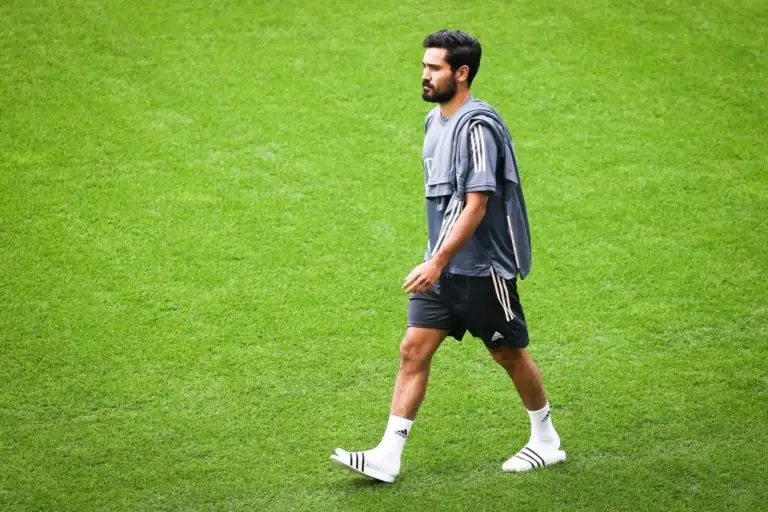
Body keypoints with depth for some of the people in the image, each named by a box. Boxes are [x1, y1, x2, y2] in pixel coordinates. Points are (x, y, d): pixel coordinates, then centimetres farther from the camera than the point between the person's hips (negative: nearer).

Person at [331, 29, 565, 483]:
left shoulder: (477, 126, -19)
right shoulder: (435, 121, 10)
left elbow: (476, 206, -23)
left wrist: (437, 263, -24)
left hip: (483, 267, -8)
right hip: (443, 266, 8)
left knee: (510, 354, 7)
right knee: (413, 350, 0)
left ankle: (547, 442, 27)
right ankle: (388, 456, 1)